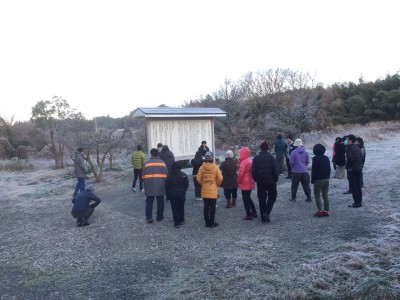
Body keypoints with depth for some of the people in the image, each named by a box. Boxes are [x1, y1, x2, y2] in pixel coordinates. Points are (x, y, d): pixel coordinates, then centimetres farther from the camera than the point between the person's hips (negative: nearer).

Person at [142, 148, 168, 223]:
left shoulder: (147, 163, 0)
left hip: (149, 186, 0)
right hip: (160, 186, 1)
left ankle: (149, 217, 1)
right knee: (160, 201, 12)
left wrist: (145, 184, 16)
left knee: (149, 202, 8)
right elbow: (166, 175, 3)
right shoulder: (162, 163, 2)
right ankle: (159, 216, 19)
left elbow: (143, 175, 2)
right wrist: (165, 184, 15)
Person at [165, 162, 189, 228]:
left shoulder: (170, 176, -11)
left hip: (172, 194, -1)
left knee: (174, 208, 3)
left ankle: (176, 222, 0)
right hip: (181, 194, 2)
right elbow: (187, 185, -3)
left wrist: (168, 192, 10)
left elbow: (166, 186, -6)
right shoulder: (184, 175, -9)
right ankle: (181, 220, 25)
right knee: (181, 207, 17)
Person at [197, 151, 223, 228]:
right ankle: (212, 223, 10)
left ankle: (207, 222, 19)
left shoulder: (202, 167, -4)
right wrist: (217, 184, 6)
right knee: (212, 207, 5)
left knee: (206, 207, 12)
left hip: (205, 191, 3)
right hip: (213, 191, -3)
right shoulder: (215, 167, -10)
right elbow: (220, 178, -12)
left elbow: (198, 178, -5)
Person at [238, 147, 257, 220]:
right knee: (248, 198, 21)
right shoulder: (250, 160, 6)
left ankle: (249, 215, 7)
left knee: (245, 199, 2)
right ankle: (254, 212, 26)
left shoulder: (243, 162, -19)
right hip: (250, 183, 8)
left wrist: (239, 181, -6)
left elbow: (241, 173, -22)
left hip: (245, 184, -8)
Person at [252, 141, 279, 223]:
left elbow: (253, 171, -3)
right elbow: (275, 170, -9)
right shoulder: (271, 157, -6)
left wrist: (256, 179, 9)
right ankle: (267, 212, -6)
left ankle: (263, 217, 13)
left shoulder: (256, 158, 0)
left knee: (262, 198, 9)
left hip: (260, 182, 2)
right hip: (271, 181, -2)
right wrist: (276, 179, 3)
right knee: (272, 197, 13)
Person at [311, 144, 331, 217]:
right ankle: (326, 211, 10)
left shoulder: (315, 158, -13)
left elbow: (314, 170, -14)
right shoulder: (326, 158, 6)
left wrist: (312, 180, -5)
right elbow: (329, 169, 11)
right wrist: (328, 177, 19)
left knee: (317, 195, 1)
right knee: (325, 195, 10)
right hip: (326, 179, 6)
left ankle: (320, 211, -6)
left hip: (318, 180, -6)